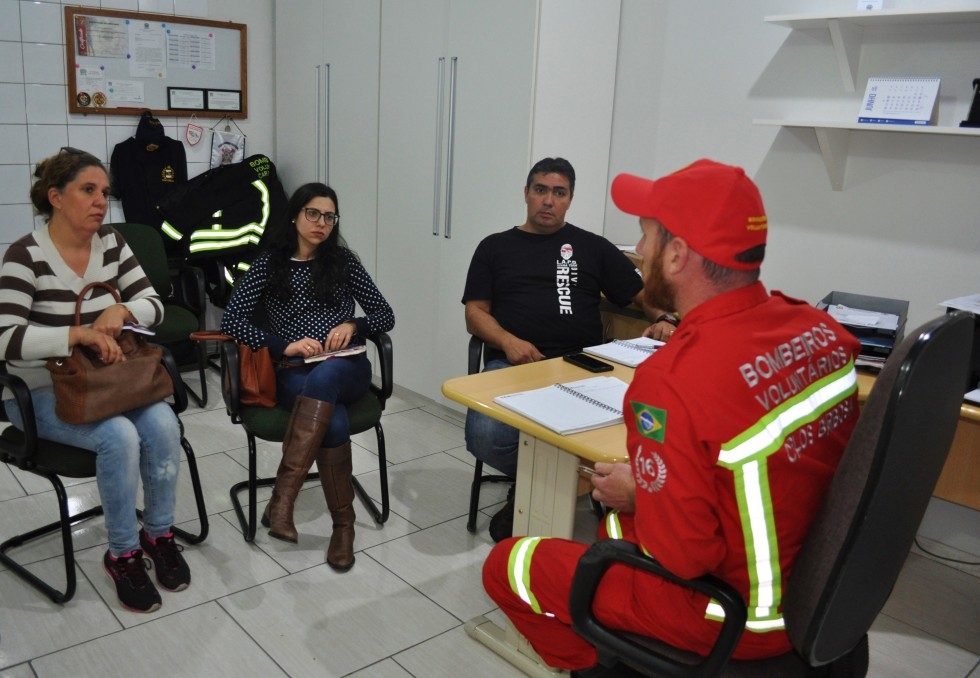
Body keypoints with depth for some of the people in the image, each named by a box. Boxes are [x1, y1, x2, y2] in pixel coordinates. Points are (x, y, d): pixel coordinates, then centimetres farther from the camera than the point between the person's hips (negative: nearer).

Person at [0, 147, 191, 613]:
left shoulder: (112, 243, 1)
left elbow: (153, 305, 2)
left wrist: (120, 311, -20)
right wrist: (81, 332, -34)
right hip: (42, 392, -4)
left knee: (163, 424, -23)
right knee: (120, 436, -30)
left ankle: (159, 535, -1)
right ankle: (122, 554, -8)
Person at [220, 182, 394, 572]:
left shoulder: (343, 261, 13)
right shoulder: (268, 264, 9)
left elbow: (385, 315, 12)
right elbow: (231, 321, -1)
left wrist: (352, 325, -10)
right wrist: (284, 346, -14)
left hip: (346, 368, 1)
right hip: (294, 374, -1)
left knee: (323, 377, -38)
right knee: (333, 422, -34)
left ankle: (282, 497, -39)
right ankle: (343, 524, -19)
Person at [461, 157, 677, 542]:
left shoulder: (592, 247, 19)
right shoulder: (495, 247, 19)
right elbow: (475, 314, 11)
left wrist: (664, 319, -7)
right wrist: (507, 341, -10)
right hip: (512, 365, 0)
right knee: (485, 437, -31)